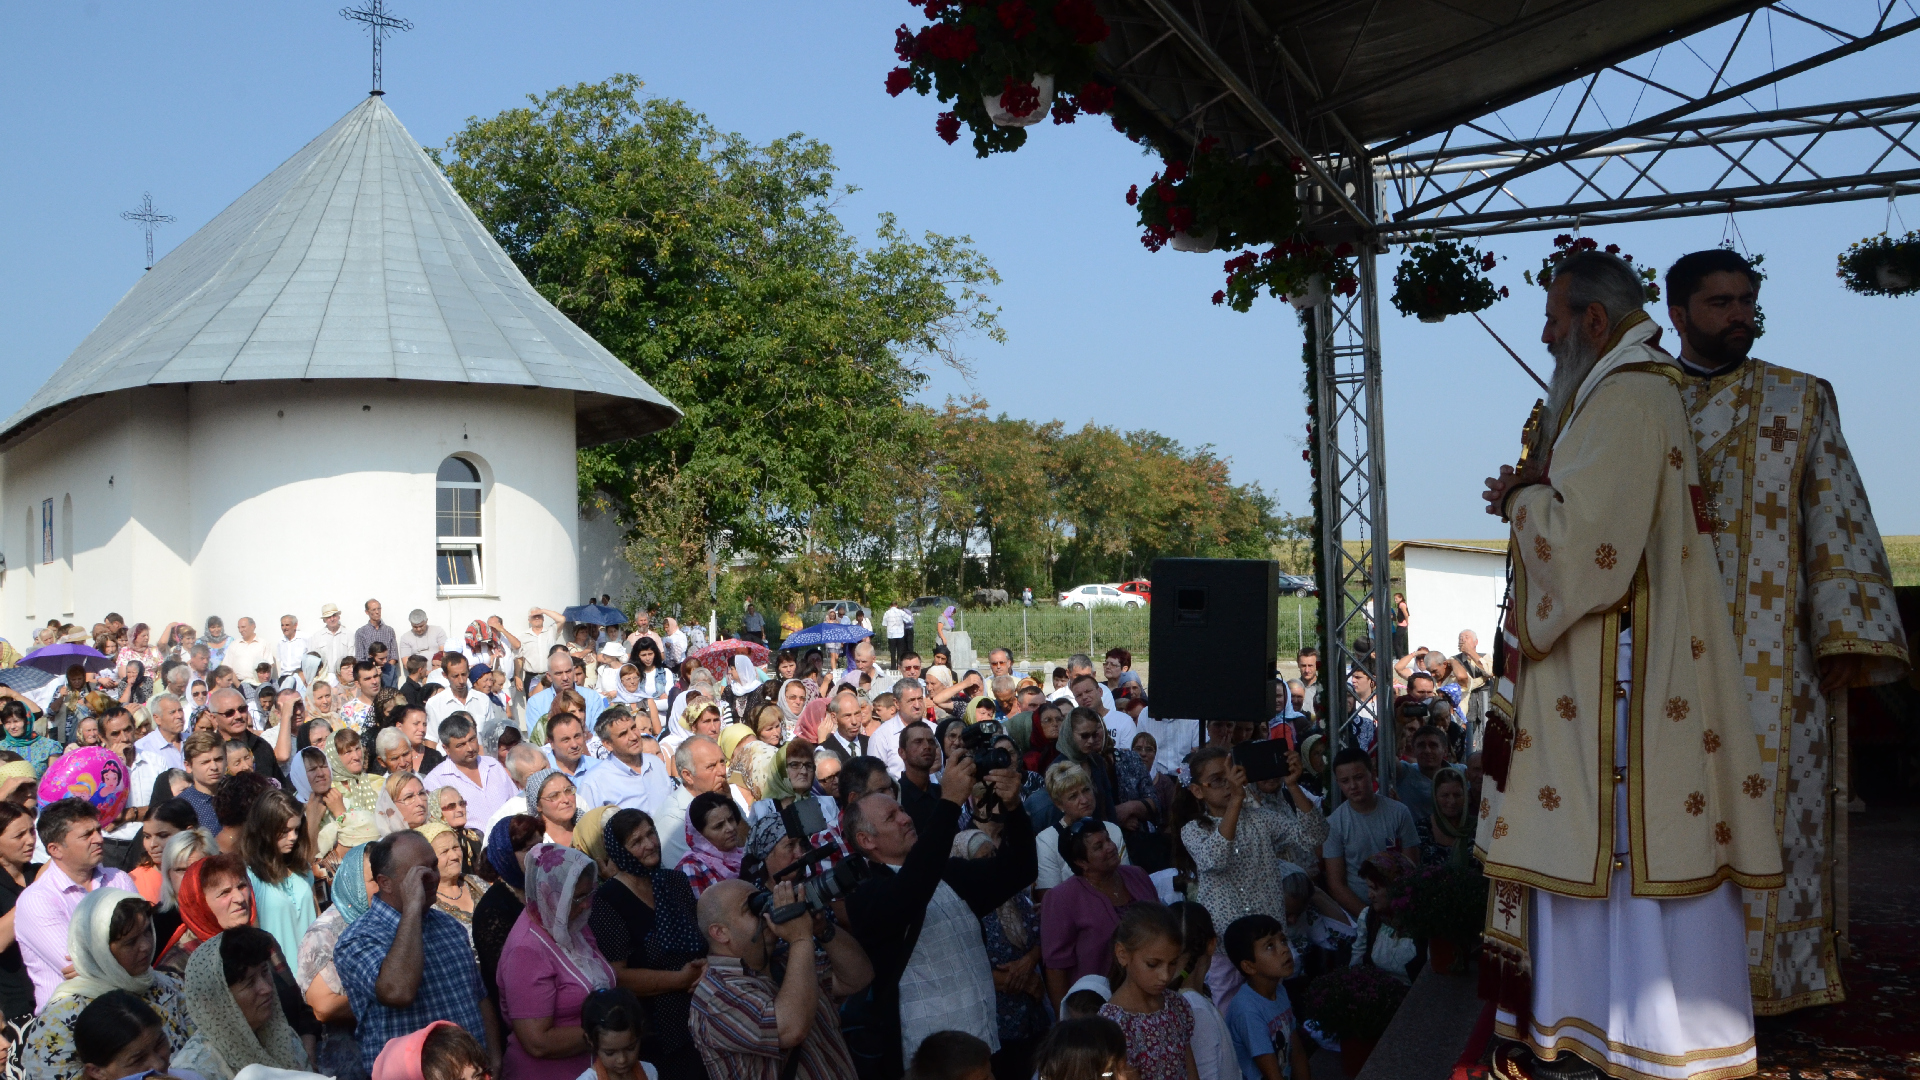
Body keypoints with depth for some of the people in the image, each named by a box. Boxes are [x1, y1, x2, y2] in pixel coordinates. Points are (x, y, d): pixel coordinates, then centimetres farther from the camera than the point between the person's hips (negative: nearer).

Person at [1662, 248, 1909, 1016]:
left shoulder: (1801, 400, 11)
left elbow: (1839, 518, 4)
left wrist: (1848, 637, -6)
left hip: (1770, 657, 0)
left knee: (1770, 805, -2)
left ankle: (1773, 972, 9)